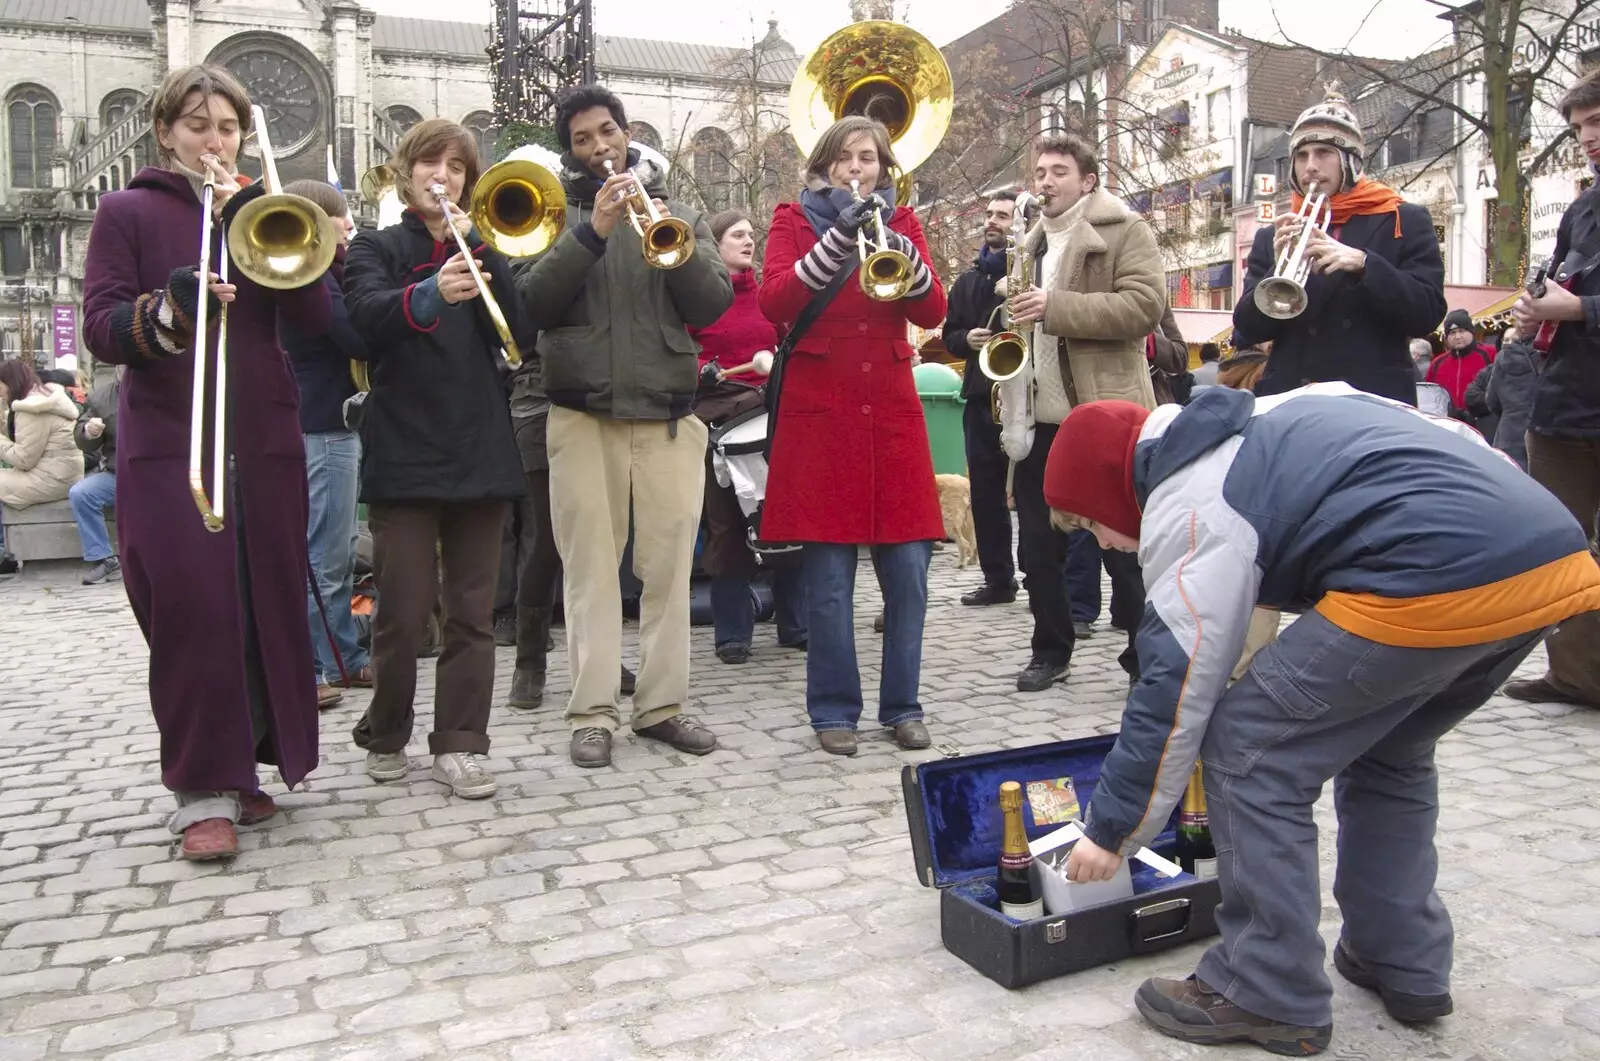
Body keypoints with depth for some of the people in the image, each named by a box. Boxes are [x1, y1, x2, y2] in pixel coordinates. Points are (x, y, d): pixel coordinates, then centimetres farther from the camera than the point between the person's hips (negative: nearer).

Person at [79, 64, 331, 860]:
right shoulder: (127, 211, 7)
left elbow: (315, 316, 1)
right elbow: (101, 328, -4)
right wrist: (169, 308, -24)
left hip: (264, 441, 4)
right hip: (167, 444, -3)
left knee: (267, 606, 4)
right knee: (191, 612, -8)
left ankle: (244, 767, 18)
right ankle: (202, 791, 0)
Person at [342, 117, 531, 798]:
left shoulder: (480, 251, 15)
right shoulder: (376, 248, 7)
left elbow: (521, 330, -2)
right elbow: (367, 318, -17)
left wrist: (474, 246, -10)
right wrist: (429, 295, -37)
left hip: (479, 452, 3)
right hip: (404, 454, -3)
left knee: (473, 612, 3)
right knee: (403, 612, -1)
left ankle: (459, 745, 11)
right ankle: (385, 736, 20)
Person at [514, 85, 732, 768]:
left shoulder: (679, 212, 13)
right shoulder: (556, 214, 10)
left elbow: (712, 306, 1)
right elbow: (534, 302, -6)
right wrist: (592, 230, -16)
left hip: (668, 413, 1)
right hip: (583, 413, -1)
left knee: (669, 564, 2)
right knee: (590, 565, -1)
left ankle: (662, 704, 11)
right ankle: (593, 711, 4)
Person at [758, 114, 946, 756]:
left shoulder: (900, 220, 15)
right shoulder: (795, 219, 8)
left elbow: (933, 312, 1)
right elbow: (773, 302, -10)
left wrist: (902, 255, -16)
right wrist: (837, 240, -18)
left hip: (891, 412, 3)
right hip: (818, 412, -2)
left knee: (908, 570, 0)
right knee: (829, 577, -3)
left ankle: (902, 705, 14)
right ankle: (834, 710, 10)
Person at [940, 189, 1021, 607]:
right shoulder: (968, 280, 19)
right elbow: (949, 334, 21)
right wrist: (966, 339, 0)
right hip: (981, 396, 6)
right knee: (985, 491, 8)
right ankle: (998, 578, 17)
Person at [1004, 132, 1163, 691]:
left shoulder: (1125, 230, -1)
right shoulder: (1033, 242, 20)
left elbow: (1145, 304, -16)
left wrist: (1056, 307, -21)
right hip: (1039, 414, 7)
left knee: (1124, 543, 0)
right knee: (1039, 542, 9)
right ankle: (1050, 650, 21)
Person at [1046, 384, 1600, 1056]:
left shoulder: (1189, 508, 1)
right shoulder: (1267, 417, 25)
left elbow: (1175, 691, 1)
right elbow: (1457, 437, 26)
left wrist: (1112, 833, 11)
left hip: (1439, 580, -10)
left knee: (1249, 751, 3)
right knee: (1389, 754, 27)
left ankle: (1268, 997, 12)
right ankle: (1405, 968, 34)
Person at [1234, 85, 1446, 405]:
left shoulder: (1405, 223, 7)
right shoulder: (1271, 238, 12)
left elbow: (1428, 314, -4)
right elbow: (1246, 330, 3)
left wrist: (1362, 263, -18)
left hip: (1376, 400, -2)